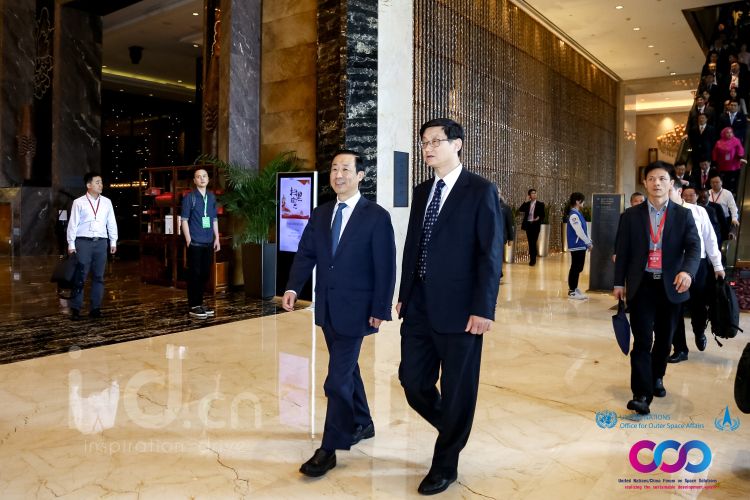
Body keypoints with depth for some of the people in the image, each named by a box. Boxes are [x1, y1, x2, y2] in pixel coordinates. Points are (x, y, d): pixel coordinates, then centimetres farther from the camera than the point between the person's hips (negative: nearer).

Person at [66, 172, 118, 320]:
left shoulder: (106, 202, 9)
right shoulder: (79, 202, 0)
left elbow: (111, 223, 12)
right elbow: (72, 224, -1)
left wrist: (113, 242, 9)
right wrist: (71, 244, -4)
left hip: (101, 242, 3)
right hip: (83, 242, -3)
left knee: (98, 276, 7)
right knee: (80, 276, -1)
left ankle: (95, 308, 15)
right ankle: (75, 309, 6)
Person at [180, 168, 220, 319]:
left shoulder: (212, 197, 11)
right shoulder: (189, 197, -3)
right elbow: (184, 220, -5)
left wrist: (217, 238, 12)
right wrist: (189, 240, -11)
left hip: (208, 243, 5)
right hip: (195, 243, -5)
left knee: (205, 274, 10)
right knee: (194, 274, -3)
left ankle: (200, 303, 21)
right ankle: (193, 306, 4)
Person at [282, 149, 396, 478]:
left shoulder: (376, 216, -9)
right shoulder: (320, 214, 8)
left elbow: (385, 267, -11)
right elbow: (306, 254, 5)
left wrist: (380, 310, -14)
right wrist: (293, 287, -10)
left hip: (355, 309, -6)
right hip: (327, 308, 6)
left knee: (338, 379, -5)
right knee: (347, 369, 20)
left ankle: (329, 449, 8)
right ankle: (362, 425, 39)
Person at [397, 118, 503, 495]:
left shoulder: (480, 191, -5)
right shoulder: (422, 191, 13)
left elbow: (490, 254, -10)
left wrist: (483, 309, -15)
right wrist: (403, 295, 13)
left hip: (458, 308, -6)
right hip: (419, 306, 6)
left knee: (456, 390, 7)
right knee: (413, 382, 11)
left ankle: (445, 464, 26)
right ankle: (453, 430, 38)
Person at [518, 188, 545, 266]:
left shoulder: (540, 204, 3)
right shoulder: (527, 204, 9)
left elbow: (543, 215, 2)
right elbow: (520, 210, -5)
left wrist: (539, 218, -18)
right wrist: (525, 202, -8)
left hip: (535, 225, -3)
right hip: (528, 224, 3)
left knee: (533, 242, -6)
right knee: (530, 242, 6)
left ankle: (533, 259, 1)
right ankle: (531, 258, 14)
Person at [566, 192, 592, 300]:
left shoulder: (578, 214, 15)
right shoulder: (573, 215, -16)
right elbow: (579, 232, -19)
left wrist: (589, 242, 12)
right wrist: (589, 243, -11)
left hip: (581, 245, 9)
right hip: (576, 246, -9)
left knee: (578, 268, 13)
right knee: (575, 268, -5)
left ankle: (575, 289, 21)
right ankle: (572, 291, 1)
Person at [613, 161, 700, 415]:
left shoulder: (683, 215, 3)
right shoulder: (631, 215, 2)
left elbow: (694, 247, -6)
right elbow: (623, 251, 5)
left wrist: (687, 271, -26)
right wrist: (619, 283, 4)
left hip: (670, 286, 2)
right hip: (641, 285, -1)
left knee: (664, 338, 13)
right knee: (642, 340, -7)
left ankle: (657, 377, 37)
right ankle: (642, 394, -6)